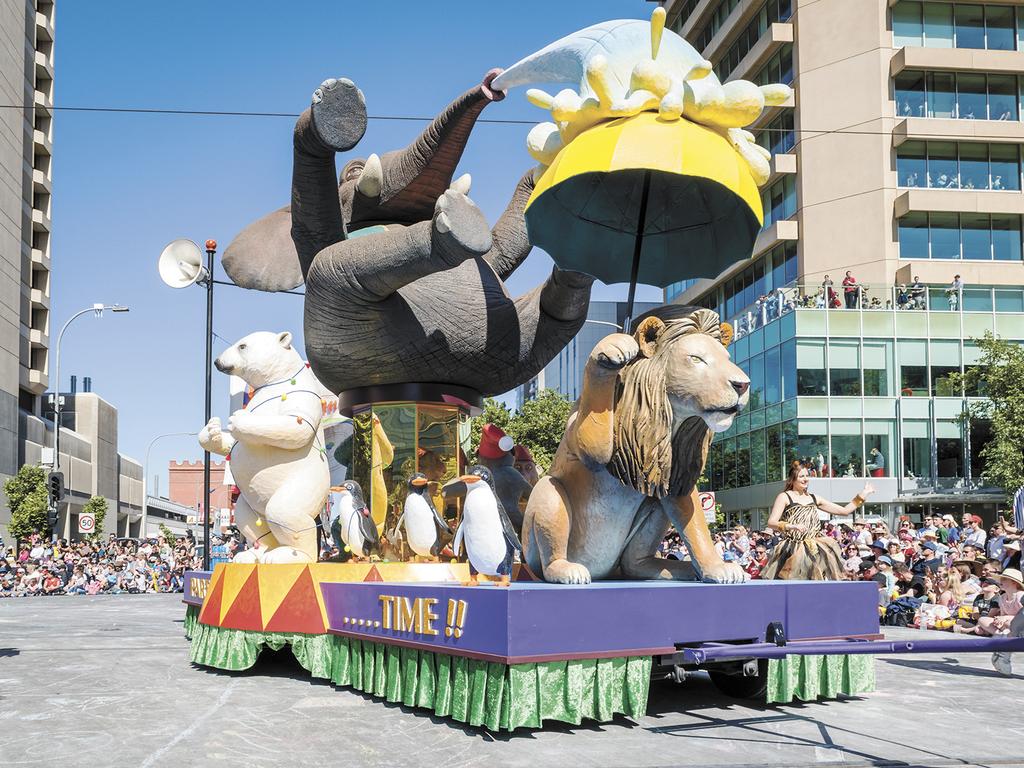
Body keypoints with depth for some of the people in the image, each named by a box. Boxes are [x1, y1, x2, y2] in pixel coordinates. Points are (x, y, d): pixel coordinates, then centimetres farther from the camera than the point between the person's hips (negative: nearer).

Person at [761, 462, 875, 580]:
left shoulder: (814, 498, 16)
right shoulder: (784, 497, 1)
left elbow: (845, 510, 19)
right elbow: (771, 523, -9)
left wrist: (862, 495, 14)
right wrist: (792, 526, -24)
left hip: (815, 550, 4)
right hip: (793, 550, -4)